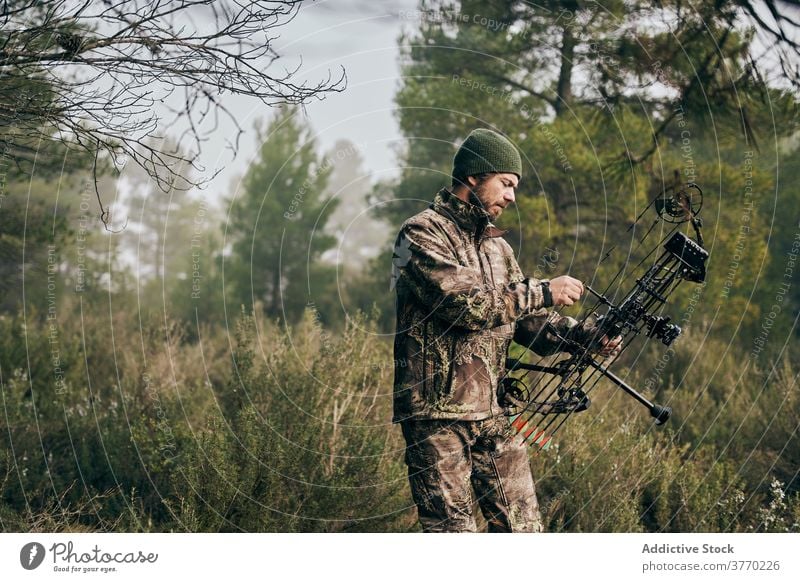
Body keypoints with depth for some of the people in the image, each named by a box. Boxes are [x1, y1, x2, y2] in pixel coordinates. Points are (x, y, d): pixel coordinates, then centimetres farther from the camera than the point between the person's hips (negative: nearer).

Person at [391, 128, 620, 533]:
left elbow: (529, 320, 13)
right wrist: (543, 292, -16)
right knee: (452, 529, -5)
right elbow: (462, 304, -21)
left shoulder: (497, 246, 18)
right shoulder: (423, 234, -7)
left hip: (493, 412, 8)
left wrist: (583, 335, -5)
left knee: (523, 528, 7)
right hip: (438, 413, -8)